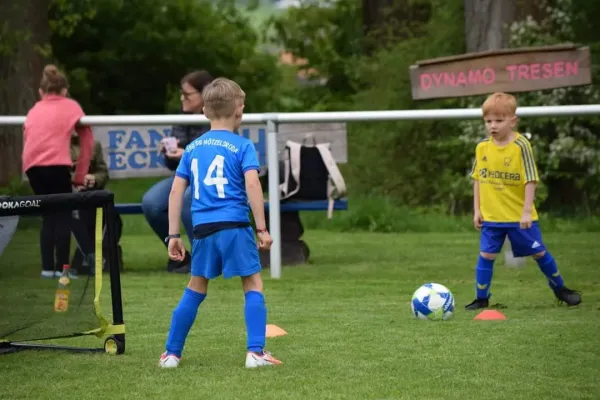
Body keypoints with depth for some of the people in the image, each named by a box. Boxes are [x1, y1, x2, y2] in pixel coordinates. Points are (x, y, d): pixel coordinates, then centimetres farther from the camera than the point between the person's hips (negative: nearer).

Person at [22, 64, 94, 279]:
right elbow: (87, 141, 16)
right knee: (63, 215, 7)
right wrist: (79, 176, 20)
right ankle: (61, 267, 1)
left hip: (32, 165, 4)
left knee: (49, 215, 17)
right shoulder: (71, 106, 18)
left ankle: (47, 267, 12)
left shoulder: (34, 110, 27)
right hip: (56, 163, -4)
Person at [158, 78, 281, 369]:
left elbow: (176, 192, 11)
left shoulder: (192, 148, 14)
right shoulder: (242, 146, -1)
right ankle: (255, 352, -3)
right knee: (253, 285, 5)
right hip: (234, 225, -4)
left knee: (195, 289, 16)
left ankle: (171, 353, 18)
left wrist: (173, 235, 14)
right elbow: (252, 185, -12)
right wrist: (262, 229, -10)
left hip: (202, 228, 4)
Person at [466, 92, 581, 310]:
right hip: (491, 216, 3)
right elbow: (477, 180, 9)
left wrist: (526, 211, -16)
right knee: (486, 255, -1)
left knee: (539, 252, 8)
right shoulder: (482, 148, 0)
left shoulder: (521, 146, -13)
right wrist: (477, 210, 7)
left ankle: (559, 288, 27)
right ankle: (481, 298, 10)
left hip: (520, 216, -3)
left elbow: (530, 180, -13)